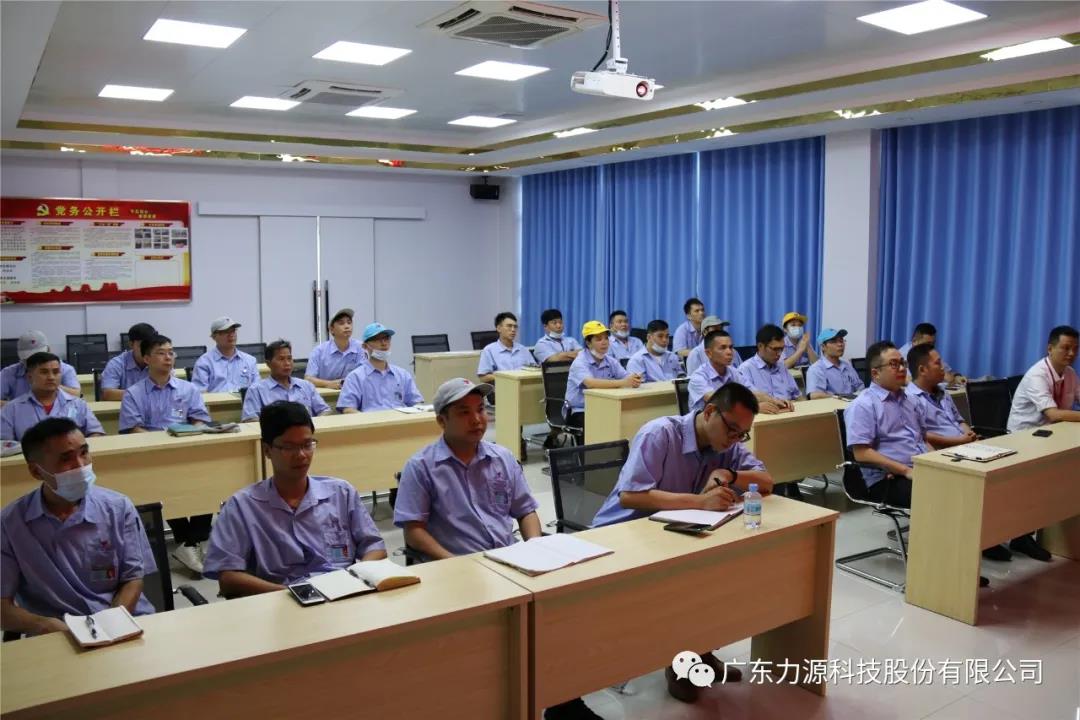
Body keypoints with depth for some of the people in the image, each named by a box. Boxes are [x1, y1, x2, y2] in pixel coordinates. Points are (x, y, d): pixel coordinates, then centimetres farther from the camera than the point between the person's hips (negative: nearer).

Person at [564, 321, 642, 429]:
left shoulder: (611, 362, 8)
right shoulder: (580, 362, -13)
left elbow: (627, 378, -5)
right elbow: (590, 383, -31)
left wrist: (634, 380, -30)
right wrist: (622, 382, -40)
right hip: (580, 412, -6)